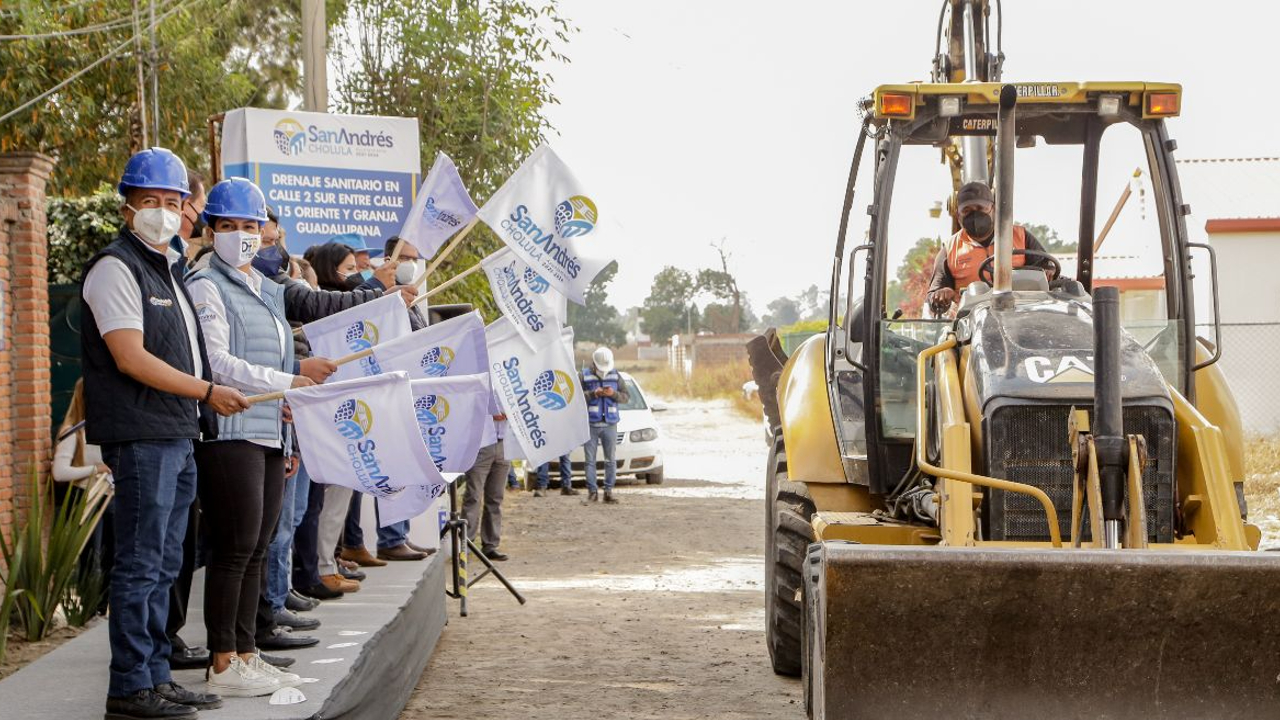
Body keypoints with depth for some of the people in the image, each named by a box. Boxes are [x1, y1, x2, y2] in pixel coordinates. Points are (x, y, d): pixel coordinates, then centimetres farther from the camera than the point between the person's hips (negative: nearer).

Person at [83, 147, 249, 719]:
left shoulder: (169, 269, 20)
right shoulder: (116, 267, -8)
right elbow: (131, 358, -16)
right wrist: (206, 391, -14)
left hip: (179, 436, 9)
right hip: (142, 436, -9)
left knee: (163, 565, 12)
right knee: (140, 564, -8)